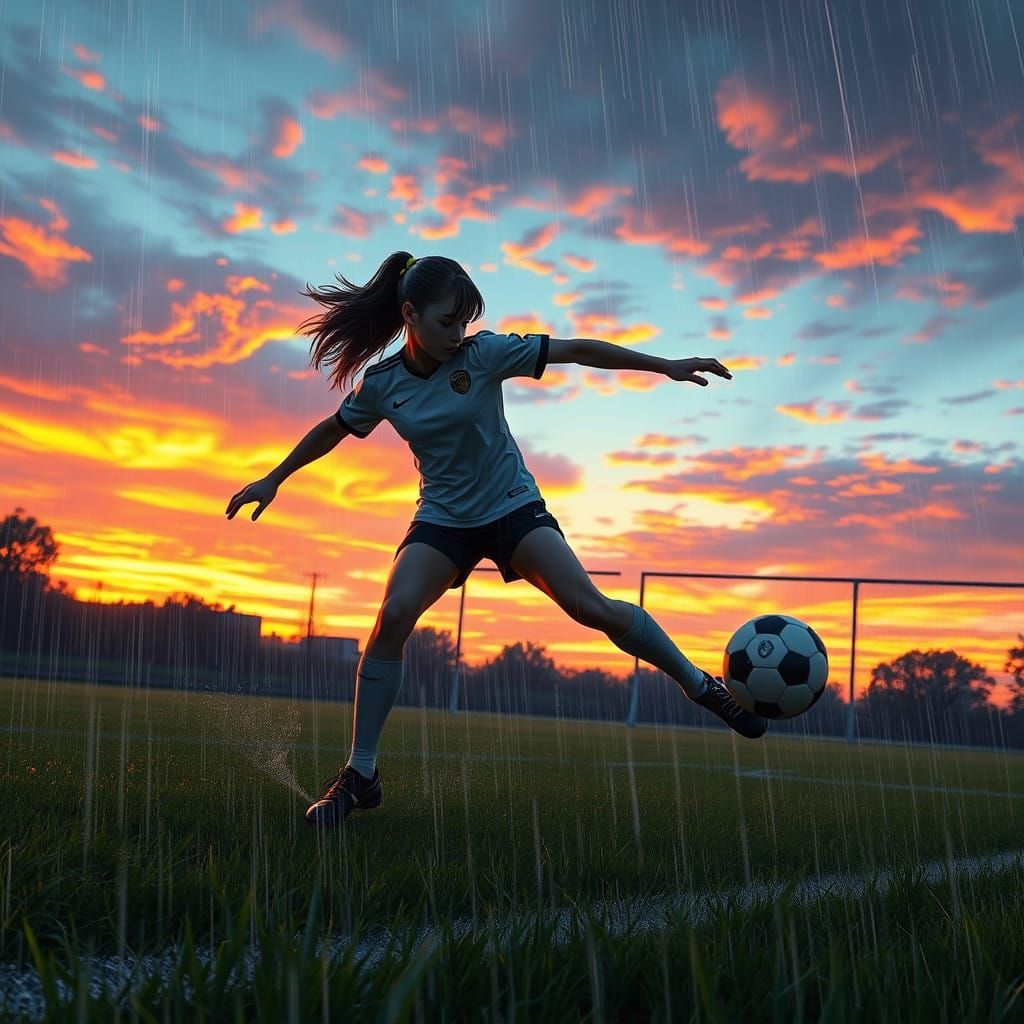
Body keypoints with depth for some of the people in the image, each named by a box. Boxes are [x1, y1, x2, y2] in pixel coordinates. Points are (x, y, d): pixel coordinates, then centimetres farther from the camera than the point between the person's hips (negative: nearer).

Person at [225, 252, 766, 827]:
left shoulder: (485, 353, -13)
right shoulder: (381, 384, -5)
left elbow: (576, 350, -13)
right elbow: (333, 430, 13)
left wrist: (666, 365, -14)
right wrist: (274, 479, 19)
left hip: (513, 506, -1)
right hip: (443, 517, 2)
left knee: (590, 605, -19)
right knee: (394, 615, -21)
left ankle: (700, 685, 2)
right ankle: (361, 776, -10)